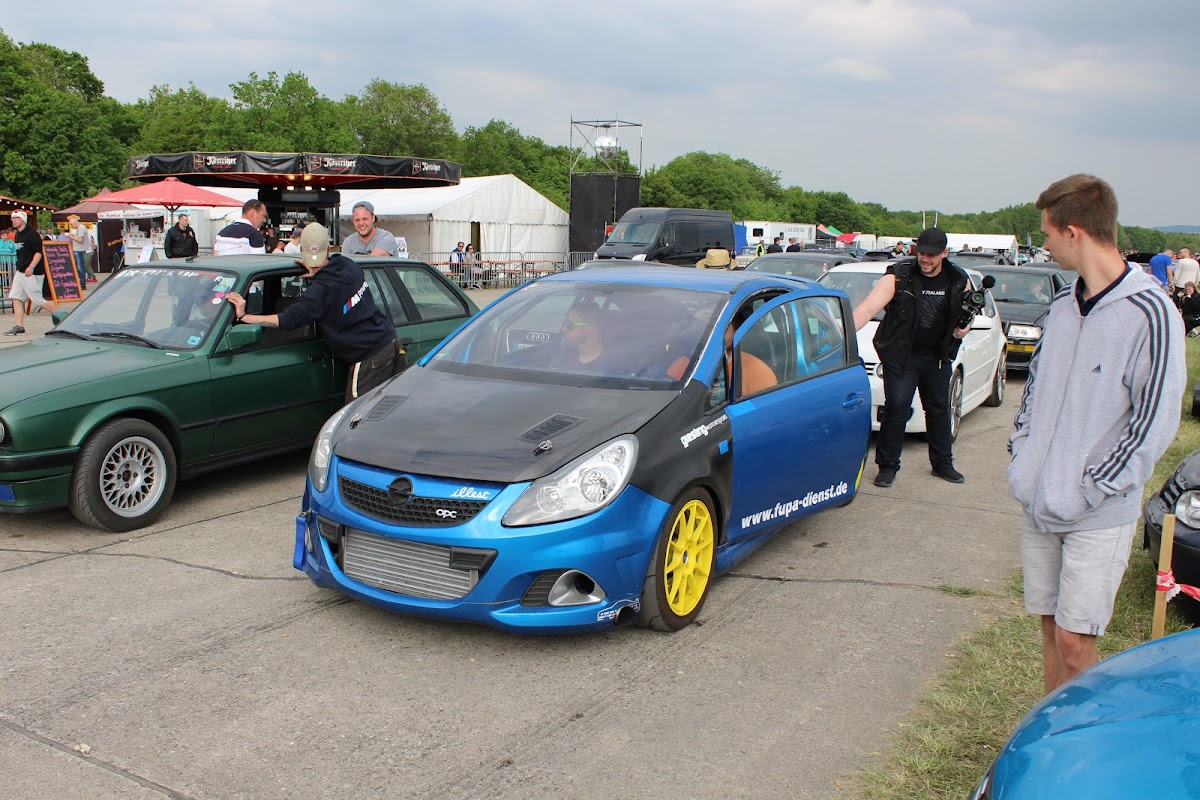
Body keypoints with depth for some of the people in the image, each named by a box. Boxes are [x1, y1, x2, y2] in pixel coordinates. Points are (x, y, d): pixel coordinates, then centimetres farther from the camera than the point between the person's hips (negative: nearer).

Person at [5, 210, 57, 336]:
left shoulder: (32, 234, -12)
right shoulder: (17, 235, 15)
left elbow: (39, 252, -19)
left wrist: (31, 267, -29)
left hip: (33, 273, -9)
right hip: (20, 272, 9)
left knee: (38, 300, -8)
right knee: (15, 297, 1)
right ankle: (19, 326, 2)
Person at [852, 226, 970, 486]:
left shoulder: (958, 281, -1)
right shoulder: (899, 276, -14)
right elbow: (868, 308, -24)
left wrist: (964, 328, -9)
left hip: (938, 356, 4)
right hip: (900, 355, -4)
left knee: (939, 409, 15)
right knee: (897, 408, -9)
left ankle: (943, 463, 30)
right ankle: (888, 467, 2)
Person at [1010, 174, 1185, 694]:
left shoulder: (1149, 313, -14)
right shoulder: (1061, 307, 7)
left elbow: (1155, 423, -15)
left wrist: (1085, 492, -15)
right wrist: (1022, 456, 6)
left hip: (1099, 516, -6)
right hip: (1039, 505, 6)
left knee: (1075, 641, -1)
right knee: (1050, 628, 15)